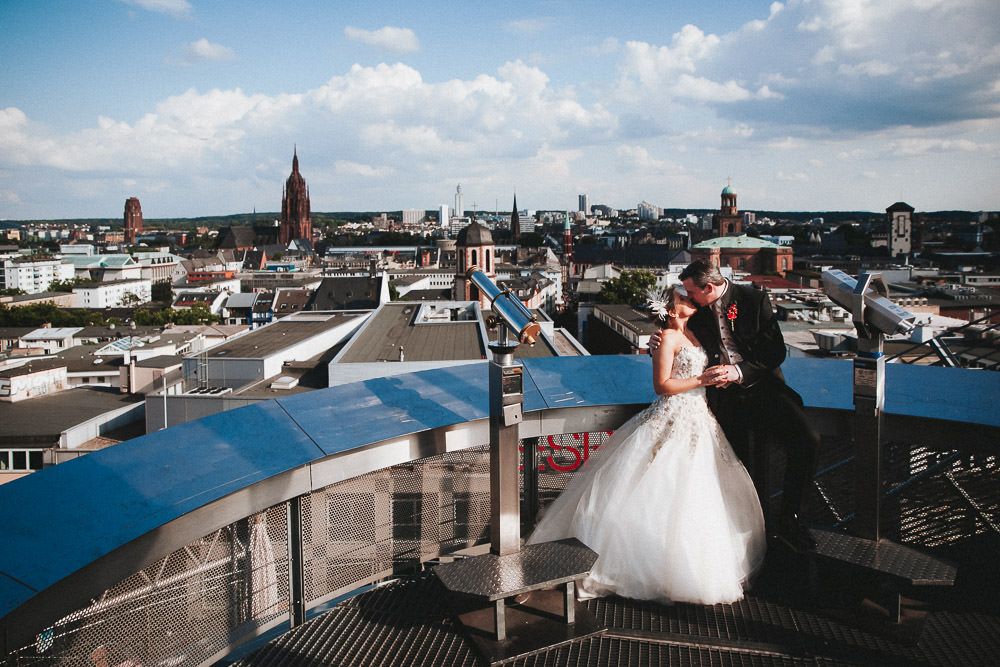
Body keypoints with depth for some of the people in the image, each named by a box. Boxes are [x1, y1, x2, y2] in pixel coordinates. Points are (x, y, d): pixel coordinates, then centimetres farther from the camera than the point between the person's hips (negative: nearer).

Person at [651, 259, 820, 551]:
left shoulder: (754, 299, -3)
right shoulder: (697, 310, 6)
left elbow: (777, 351, -6)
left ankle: (788, 519, -5)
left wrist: (739, 372, -20)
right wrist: (660, 343, -1)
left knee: (806, 441, -20)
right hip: (723, 394, 2)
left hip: (760, 385, -2)